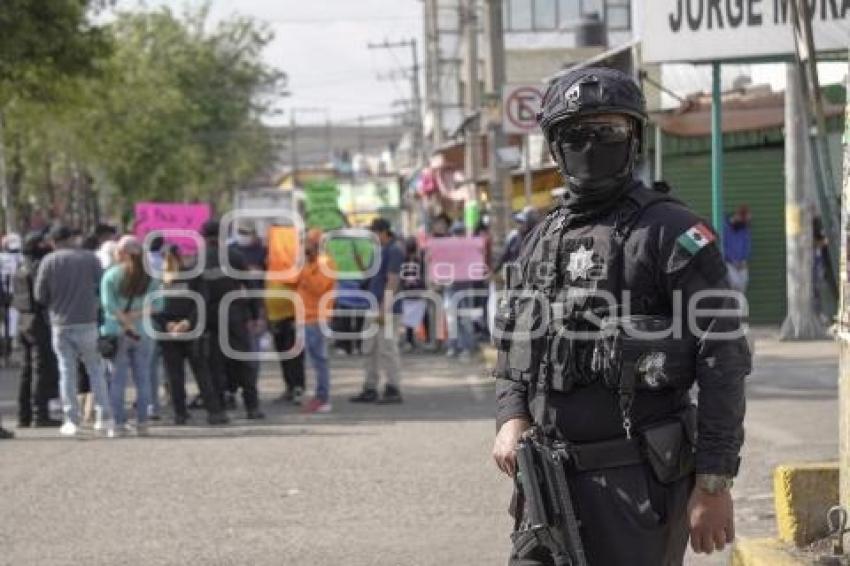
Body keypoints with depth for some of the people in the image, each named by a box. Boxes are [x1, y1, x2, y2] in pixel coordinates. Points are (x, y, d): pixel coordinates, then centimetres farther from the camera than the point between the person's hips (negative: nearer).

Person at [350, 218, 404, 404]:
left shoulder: (394, 251, -12)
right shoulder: (380, 250, 17)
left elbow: (393, 281, -18)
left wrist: (385, 308, -22)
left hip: (387, 309, -10)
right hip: (374, 308, 10)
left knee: (387, 349, -7)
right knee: (370, 350, 11)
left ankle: (394, 390, -2)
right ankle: (370, 389, 16)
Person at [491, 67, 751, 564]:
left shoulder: (672, 232, -6)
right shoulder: (543, 241, 14)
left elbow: (724, 361, -11)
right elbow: (513, 348, 23)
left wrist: (714, 482, -15)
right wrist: (512, 418, 2)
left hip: (636, 481, -6)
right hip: (550, 480, 6)